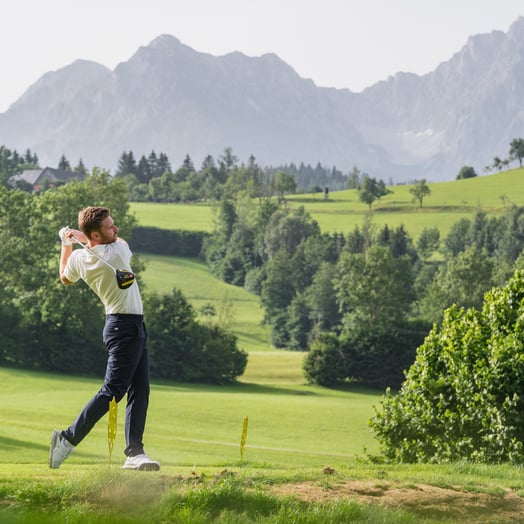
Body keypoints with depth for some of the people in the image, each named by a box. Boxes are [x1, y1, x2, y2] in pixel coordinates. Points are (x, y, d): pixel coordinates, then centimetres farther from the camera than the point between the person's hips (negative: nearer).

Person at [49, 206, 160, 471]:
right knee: (112, 390, -9)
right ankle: (69, 438, -7)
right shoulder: (118, 251, -18)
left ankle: (134, 452, 2)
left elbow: (66, 279, 24)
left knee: (140, 390, 6)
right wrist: (83, 237, 12)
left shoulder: (78, 258, 0)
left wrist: (66, 244, 28)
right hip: (126, 327, -8)